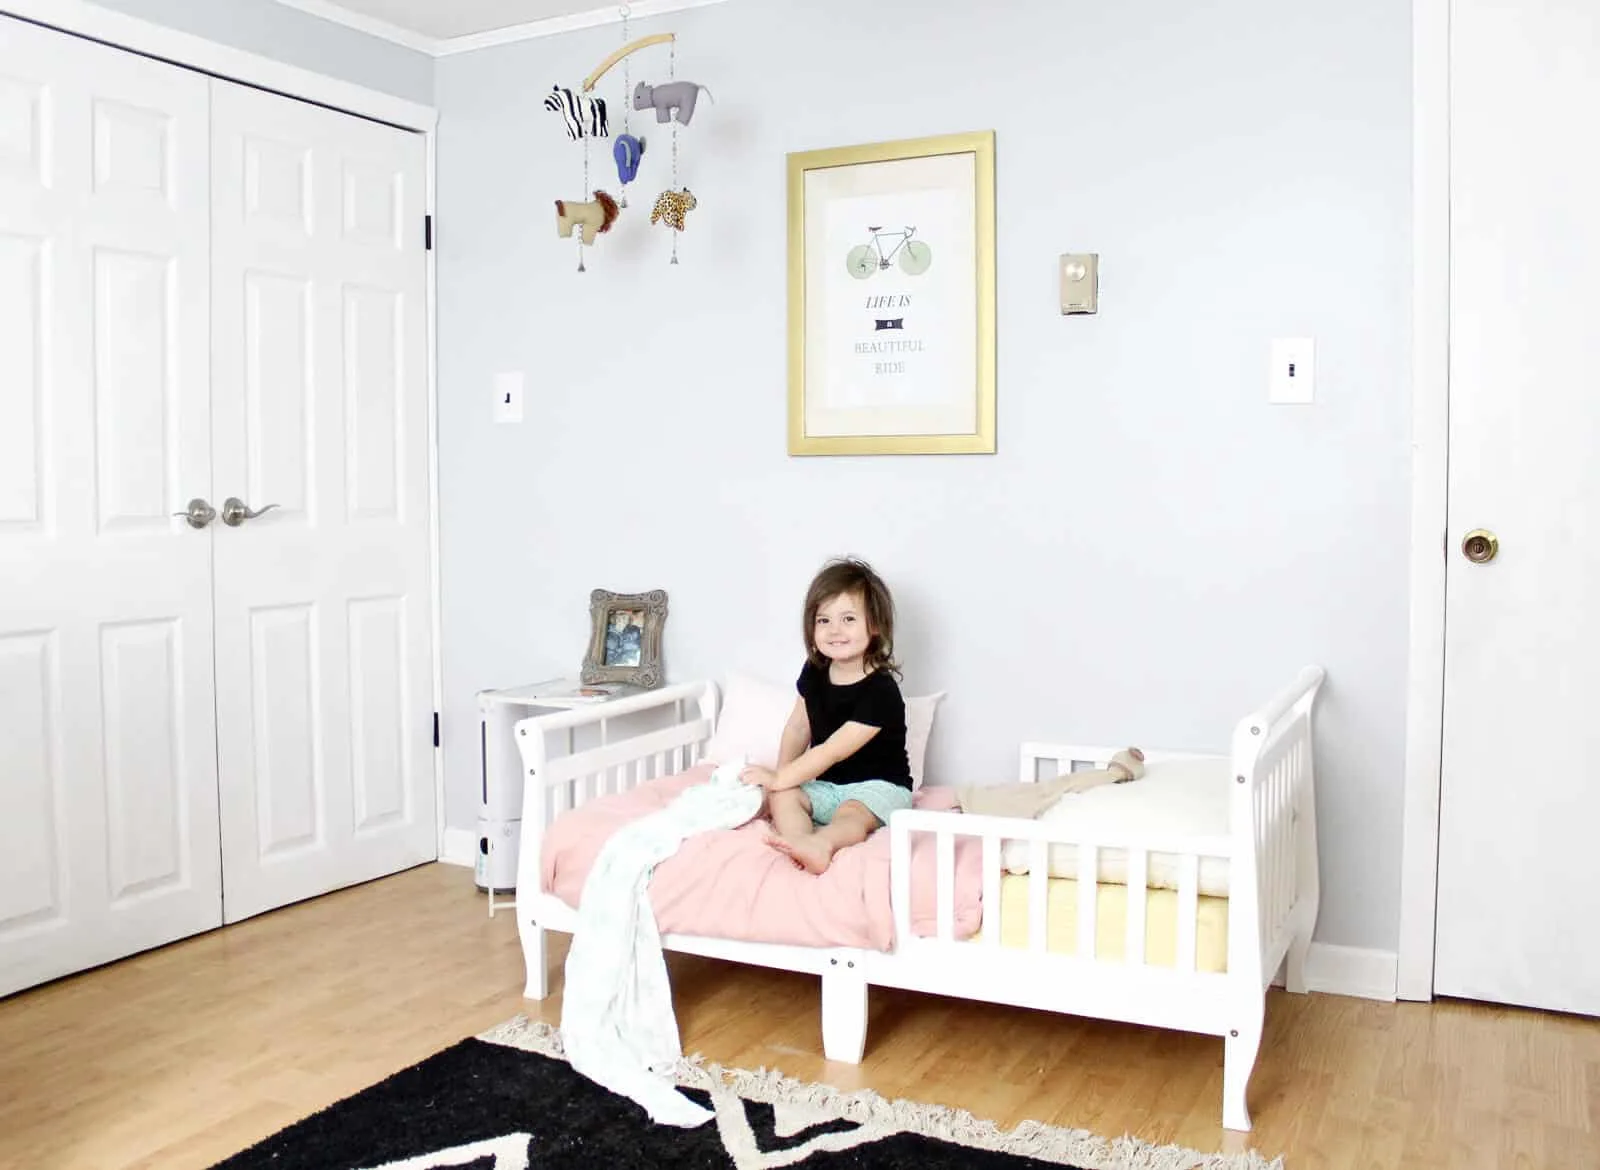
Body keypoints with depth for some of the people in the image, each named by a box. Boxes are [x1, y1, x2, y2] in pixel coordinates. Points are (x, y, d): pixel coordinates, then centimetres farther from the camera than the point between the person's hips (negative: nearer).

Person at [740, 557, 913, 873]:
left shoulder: (881, 691, -22)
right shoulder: (814, 672, 1)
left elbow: (832, 751, -23)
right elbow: (798, 727, 12)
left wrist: (778, 778, -20)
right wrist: (781, 776, 0)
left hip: (877, 785, -6)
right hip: (825, 784, 7)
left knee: (851, 815, -36)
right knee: (781, 797, -20)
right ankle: (807, 846, -49)